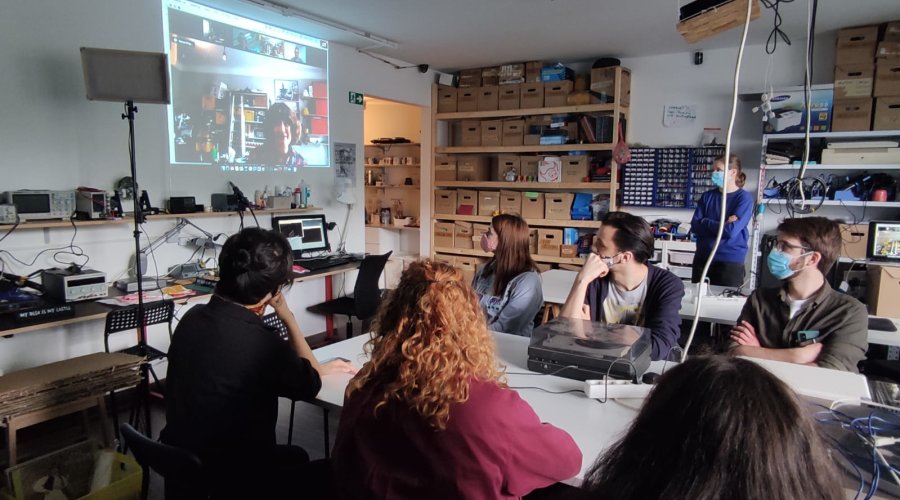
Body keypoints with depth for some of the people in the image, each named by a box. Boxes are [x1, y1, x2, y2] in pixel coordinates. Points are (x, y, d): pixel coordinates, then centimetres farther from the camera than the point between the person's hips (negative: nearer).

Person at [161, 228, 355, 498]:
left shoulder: (194, 316, -8)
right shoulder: (260, 342, -31)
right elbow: (310, 384, -8)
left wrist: (319, 368, 10)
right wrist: (287, 316, -4)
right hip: (227, 477, -6)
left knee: (293, 456, 28)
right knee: (300, 460, 24)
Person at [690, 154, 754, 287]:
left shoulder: (744, 198, -6)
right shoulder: (707, 196, 8)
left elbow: (731, 231, -16)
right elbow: (695, 226, -2)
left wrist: (705, 222, -5)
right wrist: (722, 225, -12)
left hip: (730, 262, -4)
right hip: (702, 259, 4)